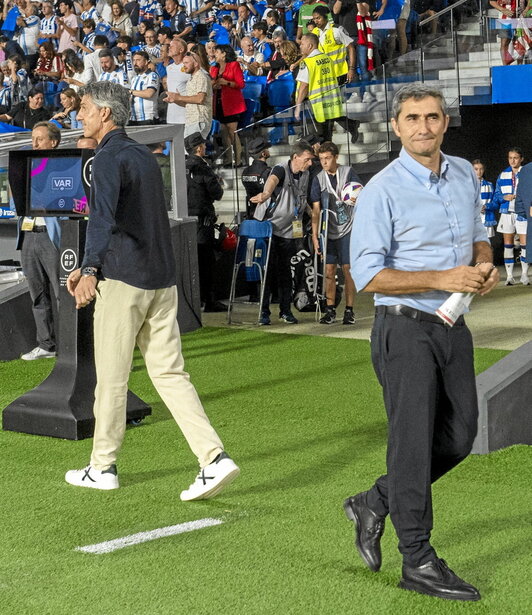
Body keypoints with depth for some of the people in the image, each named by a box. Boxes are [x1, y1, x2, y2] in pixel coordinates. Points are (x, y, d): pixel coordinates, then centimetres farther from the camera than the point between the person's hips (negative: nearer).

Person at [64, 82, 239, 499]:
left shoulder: (109, 157, -9)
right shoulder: (145, 156, 18)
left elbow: (103, 218, -26)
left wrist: (90, 270, -37)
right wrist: (93, 265, 31)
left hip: (122, 281, -8)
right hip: (162, 280, 8)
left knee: (111, 378, 4)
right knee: (170, 374, 6)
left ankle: (103, 468, 16)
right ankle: (215, 458, -6)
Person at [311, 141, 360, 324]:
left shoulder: (348, 172, 0)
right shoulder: (319, 179, 4)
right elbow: (316, 209, 3)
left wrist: (356, 198, -25)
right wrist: (315, 235, -3)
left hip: (347, 229, -2)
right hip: (328, 231, 2)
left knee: (348, 269, -4)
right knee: (329, 270, 2)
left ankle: (349, 310, 1)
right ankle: (330, 310, 9)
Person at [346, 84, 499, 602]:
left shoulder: (465, 175, 9)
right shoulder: (382, 190, -13)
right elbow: (367, 276, -17)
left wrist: (485, 266, 1)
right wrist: (443, 278, -23)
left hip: (453, 326, 7)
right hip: (406, 329, -7)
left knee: (459, 437, 12)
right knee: (413, 440, -2)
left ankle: (374, 504, 30)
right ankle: (417, 561, 8)